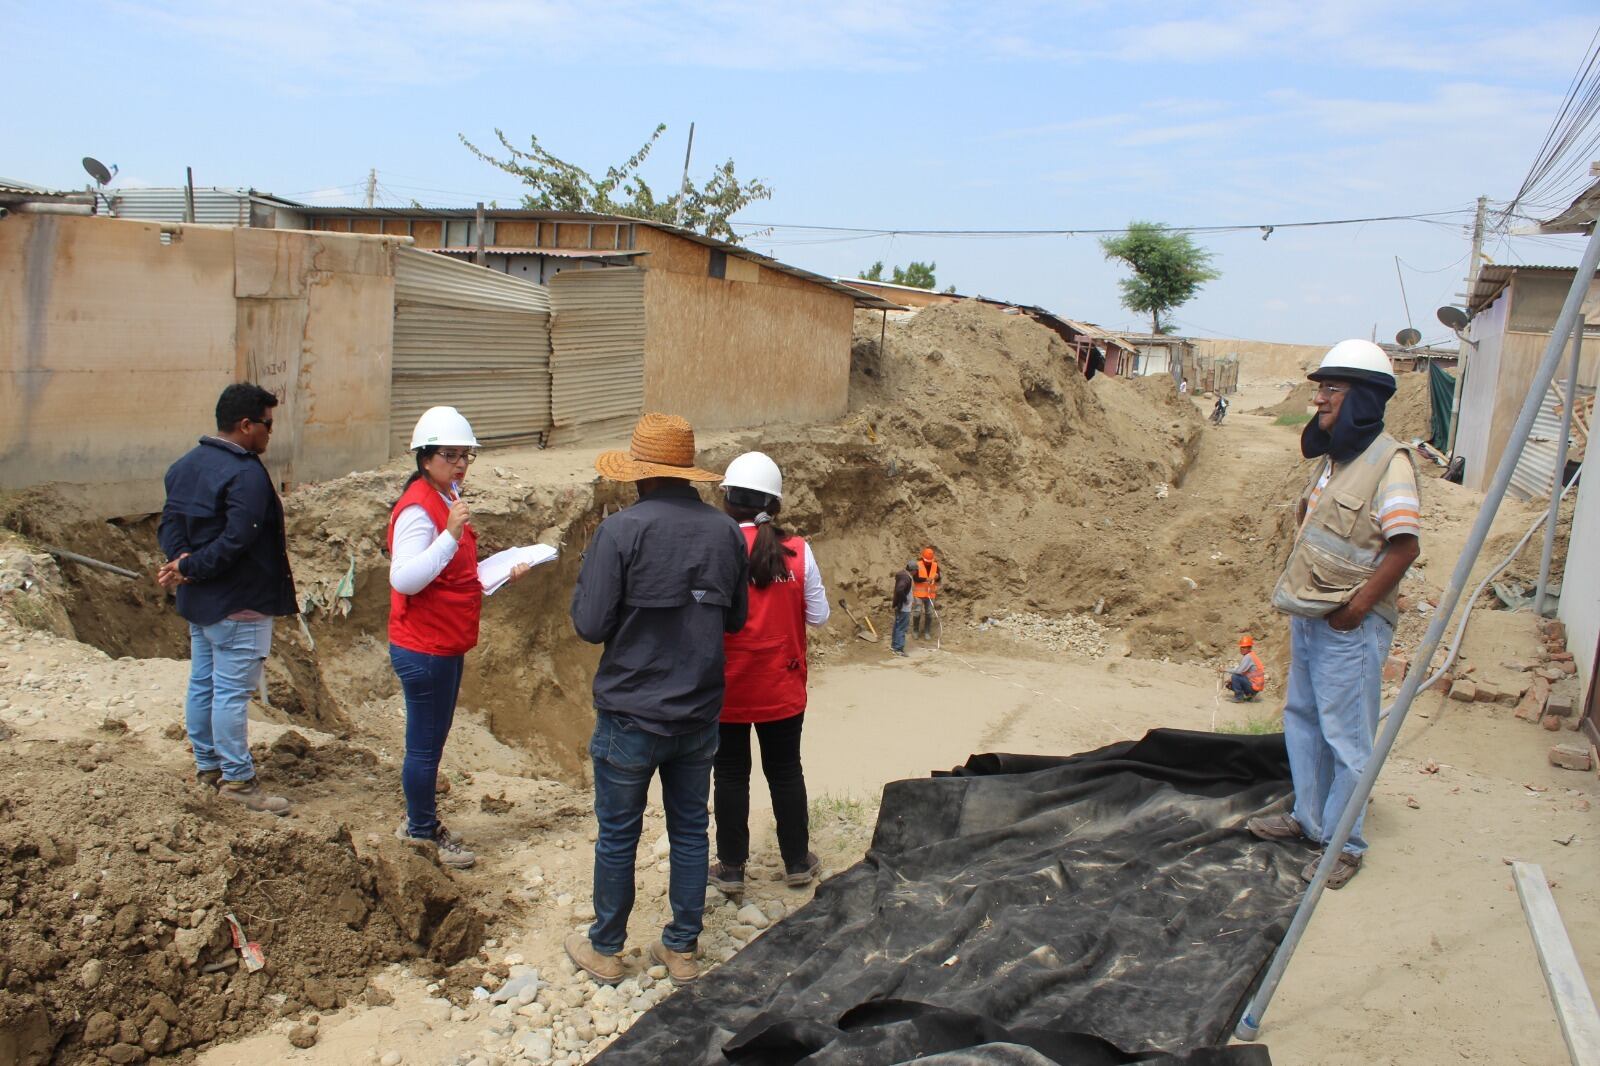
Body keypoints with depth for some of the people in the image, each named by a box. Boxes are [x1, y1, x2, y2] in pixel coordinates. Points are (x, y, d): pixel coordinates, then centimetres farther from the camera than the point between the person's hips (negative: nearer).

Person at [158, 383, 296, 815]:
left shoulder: (185, 466, 9)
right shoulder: (247, 475, -20)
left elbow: (169, 524, 6)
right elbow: (235, 541, -27)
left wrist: (183, 562, -10)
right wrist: (190, 569, -16)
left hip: (197, 601, 10)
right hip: (238, 604, -9)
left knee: (202, 683, 17)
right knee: (232, 692, -2)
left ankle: (207, 764, 29)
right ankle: (237, 779, 6)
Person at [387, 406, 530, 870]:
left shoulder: (449, 500, 11)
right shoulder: (418, 509, -19)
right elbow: (405, 579, -29)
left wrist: (501, 574, 7)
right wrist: (451, 533, -36)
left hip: (447, 646, 10)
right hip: (423, 648, -10)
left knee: (432, 740, 19)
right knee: (425, 744, 3)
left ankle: (420, 822, 33)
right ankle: (423, 831, 18)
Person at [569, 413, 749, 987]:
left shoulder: (620, 531, -17)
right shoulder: (727, 532, -1)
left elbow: (590, 624, -16)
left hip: (630, 715, -4)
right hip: (700, 716, 4)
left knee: (617, 835, 11)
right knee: (690, 829, 16)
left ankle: (605, 950, 27)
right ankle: (682, 948, 28)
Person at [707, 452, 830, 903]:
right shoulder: (796, 552, -8)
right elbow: (818, 615, -2)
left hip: (727, 688, -2)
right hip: (782, 689, 2)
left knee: (731, 775, 11)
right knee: (785, 771, 16)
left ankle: (732, 869, 20)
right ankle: (797, 863, 28)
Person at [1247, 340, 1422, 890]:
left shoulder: (1388, 462, -17)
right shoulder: (1332, 457, 11)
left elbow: (1405, 545, -23)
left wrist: (1357, 606, -21)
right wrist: (1300, 596, 13)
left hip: (1349, 627, -10)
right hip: (1308, 617, 10)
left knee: (1346, 737, 1)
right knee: (1303, 719, 20)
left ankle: (1345, 843, 14)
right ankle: (1309, 817, 36)